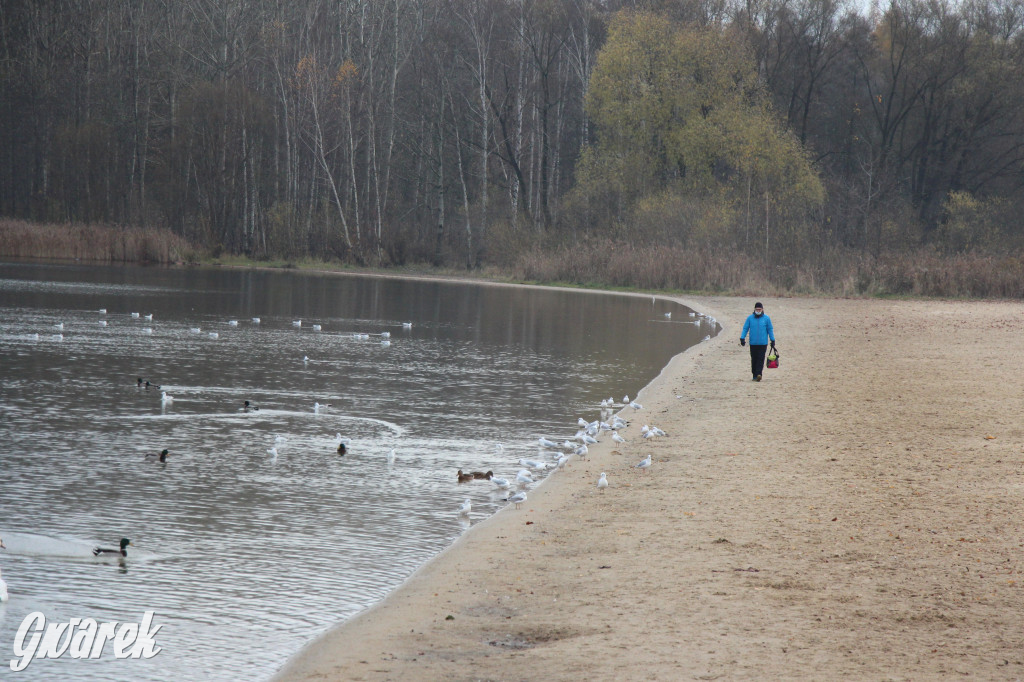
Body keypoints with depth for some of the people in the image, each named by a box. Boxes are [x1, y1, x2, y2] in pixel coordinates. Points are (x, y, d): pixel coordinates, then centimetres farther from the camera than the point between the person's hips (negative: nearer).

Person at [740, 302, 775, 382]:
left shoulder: (766, 318, 4)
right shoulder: (750, 318, 5)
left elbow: (770, 330, 10)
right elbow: (745, 328, 8)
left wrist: (772, 341, 10)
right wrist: (742, 338, -3)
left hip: (763, 343, -1)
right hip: (753, 343, 1)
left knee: (760, 359, -11)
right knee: (754, 359, 5)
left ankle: (759, 374, -18)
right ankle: (754, 375, 13)